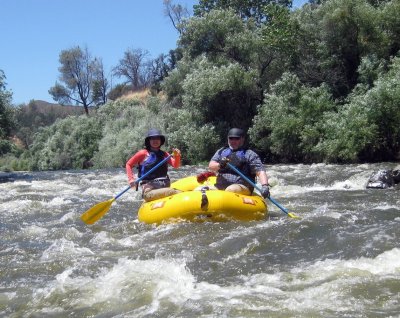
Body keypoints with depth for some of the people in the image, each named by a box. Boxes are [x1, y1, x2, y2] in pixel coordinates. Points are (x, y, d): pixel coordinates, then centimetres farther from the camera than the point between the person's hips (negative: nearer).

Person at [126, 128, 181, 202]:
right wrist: (131, 179, -2)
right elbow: (128, 165, 11)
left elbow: (176, 165, 6)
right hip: (149, 187, -5)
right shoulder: (143, 153, 7)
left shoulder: (164, 154, 18)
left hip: (165, 186, 5)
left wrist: (177, 156, -14)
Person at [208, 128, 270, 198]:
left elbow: (260, 172, -4)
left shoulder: (249, 154, 7)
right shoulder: (221, 151, 20)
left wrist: (265, 186, -25)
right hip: (220, 186, 4)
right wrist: (219, 165, -17)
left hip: (241, 187, -4)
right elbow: (211, 166, 7)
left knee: (230, 190, -36)